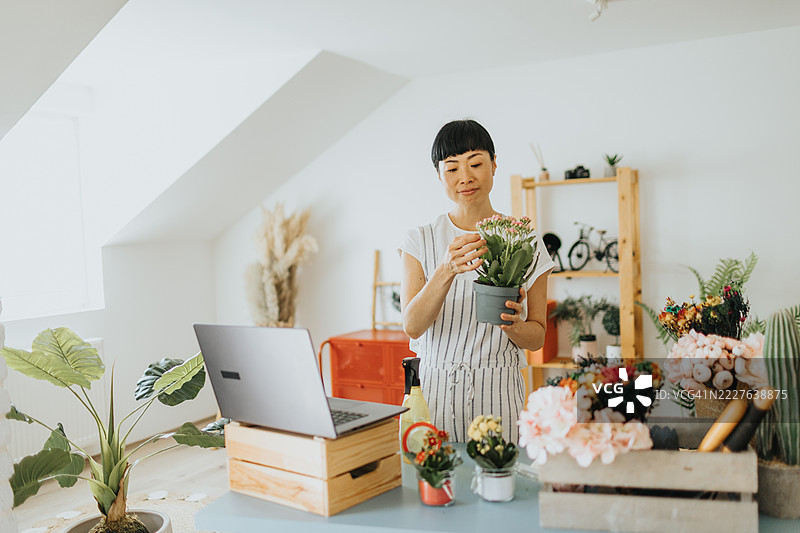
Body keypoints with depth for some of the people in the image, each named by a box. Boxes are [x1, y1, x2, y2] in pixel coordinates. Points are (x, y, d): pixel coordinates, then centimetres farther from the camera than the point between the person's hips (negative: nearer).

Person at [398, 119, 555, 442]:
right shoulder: (420, 241, 3)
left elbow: (537, 337, 7)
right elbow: (412, 326, -10)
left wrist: (513, 325, -15)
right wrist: (447, 271, -25)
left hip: (496, 395, 0)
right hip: (433, 391, 0)